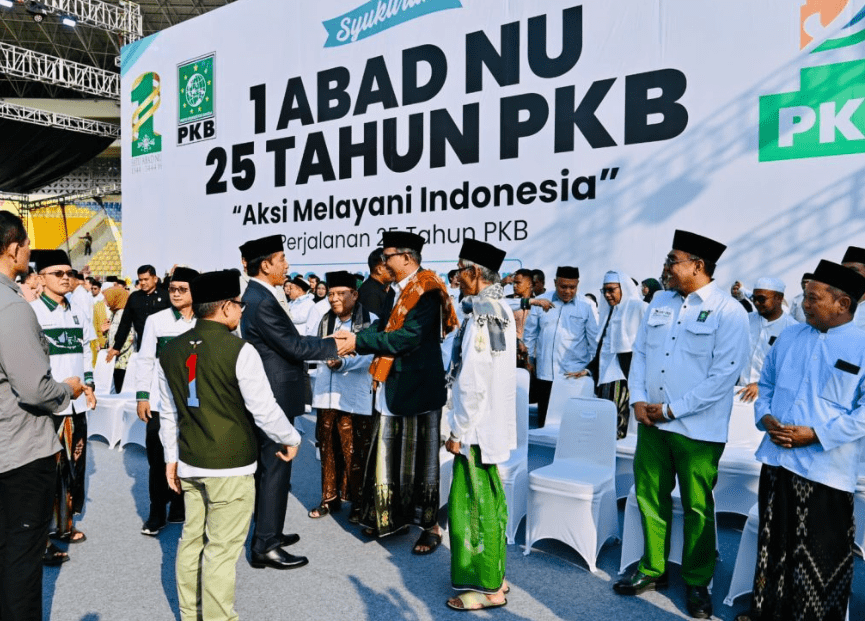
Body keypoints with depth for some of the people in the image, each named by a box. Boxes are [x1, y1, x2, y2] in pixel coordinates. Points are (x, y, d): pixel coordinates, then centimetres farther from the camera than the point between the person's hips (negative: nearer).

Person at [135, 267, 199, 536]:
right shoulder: (156, 320, 1)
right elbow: (145, 360, 2)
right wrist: (142, 396, -3)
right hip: (160, 402, 0)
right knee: (158, 459, 3)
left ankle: (179, 508, 24)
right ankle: (156, 513, 17)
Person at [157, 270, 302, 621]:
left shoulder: (171, 351, 4)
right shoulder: (240, 350, -17)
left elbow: (169, 413, 12)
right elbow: (264, 409, -14)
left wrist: (171, 458, 21)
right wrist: (291, 439, 2)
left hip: (190, 463, 7)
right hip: (230, 466, -7)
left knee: (192, 540, 17)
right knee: (222, 550, 3)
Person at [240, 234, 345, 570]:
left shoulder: (257, 296, 11)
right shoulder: (261, 302, -21)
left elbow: (288, 340, 13)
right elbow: (293, 346, -21)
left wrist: (326, 346, 10)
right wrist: (335, 345, -13)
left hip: (269, 397, 11)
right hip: (275, 398, -11)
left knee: (268, 467, 19)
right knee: (275, 469, -2)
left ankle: (267, 532, 34)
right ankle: (265, 546, 9)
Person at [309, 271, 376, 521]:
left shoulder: (370, 321, -8)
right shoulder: (325, 320, 12)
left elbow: (369, 356, -16)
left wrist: (343, 362, -28)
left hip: (355, 399, -5)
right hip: (326, 396, 6)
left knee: (355, 453, 1)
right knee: (328, 450, 14)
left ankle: (358, 501, 18)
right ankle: (329, 497, 29)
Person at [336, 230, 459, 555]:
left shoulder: (427, 292, -16)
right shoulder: (396, 290, 11)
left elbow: (409, 337, -24)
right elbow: (383, 325, 6)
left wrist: (359, 341, -21)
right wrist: (353, 337, -12)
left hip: (417, 387, -8)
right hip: (391, 387, 8)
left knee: (419, 456, 4)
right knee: (389, 455, 14)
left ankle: (431, 524, 19)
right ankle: (394, 517, 30)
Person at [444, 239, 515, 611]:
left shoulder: (481, 316, -20)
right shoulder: (502, 310, 9)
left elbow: (472, 384, -22)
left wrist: (458, 432, -13)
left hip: (477, 427, -9)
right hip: (495, 423, 10)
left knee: (472, 506, 3)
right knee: (489, 503, 18)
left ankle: (485, 588, 16)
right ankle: (493, 575, 32)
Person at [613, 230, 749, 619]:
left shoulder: (728, 312, -10)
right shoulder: (660, 302, 9)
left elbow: (724, 374, -15)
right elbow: (640, 352, 10)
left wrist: (672, 409, -14)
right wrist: (638, 400, -3)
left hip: (698, 429, -5)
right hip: (651, 422, 5)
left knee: (697, 507, 8)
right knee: (650, 497, 13)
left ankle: (697, 583, 27)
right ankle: (652, 570, 31)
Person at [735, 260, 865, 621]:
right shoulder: (789, 337, 8)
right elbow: (766, 384, 16)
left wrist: (815, 434, -18)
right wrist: (764, 417, -2)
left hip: (826, 469, -5)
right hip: (776, 459, 5)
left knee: (822, 557, 6)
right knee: (772, 543, 17)